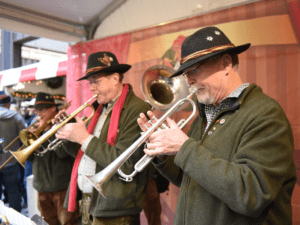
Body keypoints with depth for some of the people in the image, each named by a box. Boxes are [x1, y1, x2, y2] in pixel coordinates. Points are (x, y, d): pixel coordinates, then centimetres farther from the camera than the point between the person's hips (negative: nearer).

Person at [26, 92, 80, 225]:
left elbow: (63, 153, -22)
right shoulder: (38, 127, 12)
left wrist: (47, 129, -15)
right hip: (42, 187, 6)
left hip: (62, 187, -6)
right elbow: (29, 157, 10)